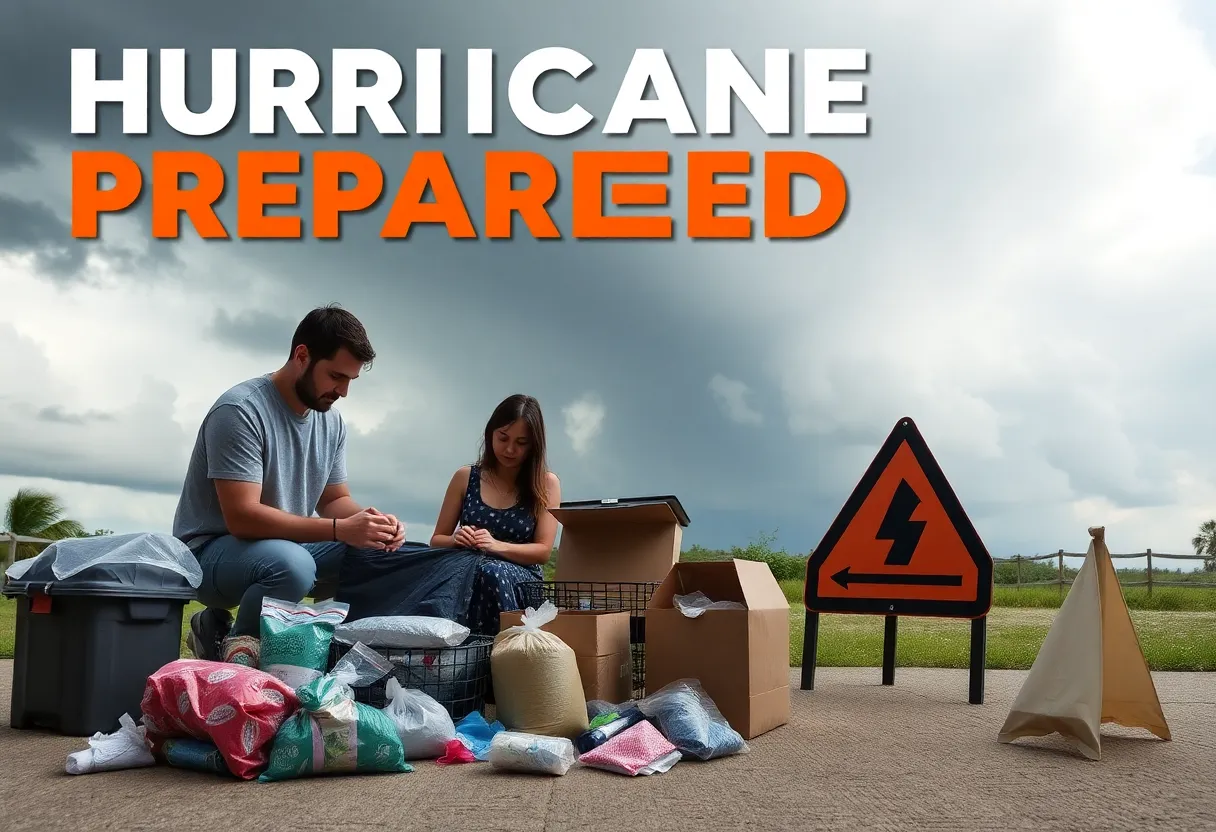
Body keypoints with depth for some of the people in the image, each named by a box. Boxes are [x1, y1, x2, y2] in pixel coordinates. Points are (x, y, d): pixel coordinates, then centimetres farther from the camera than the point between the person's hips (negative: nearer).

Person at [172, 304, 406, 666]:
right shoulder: (240, 410, -22)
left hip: (285, 545, 7)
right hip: (212, 552, -7)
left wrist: (369, 520, -16)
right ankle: (237, 645, -9)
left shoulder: (332, 422, 2)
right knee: (291, 565, -38)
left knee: (376, 553, -12)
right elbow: (242, 517, -28)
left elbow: (334, 499, 9)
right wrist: (340, 529, -33)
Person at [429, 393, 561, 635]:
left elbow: (543, 550, -2)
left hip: (522, 581, -2)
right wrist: (456, 540, -11)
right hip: (467, 573, 2)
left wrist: (497, 546, -21)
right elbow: (437, 541, 15)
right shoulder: (466, 477, 10)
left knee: (491, 572, -38)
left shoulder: (546, 483, 5)